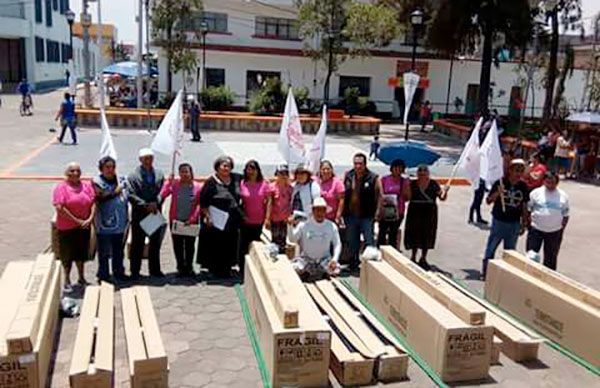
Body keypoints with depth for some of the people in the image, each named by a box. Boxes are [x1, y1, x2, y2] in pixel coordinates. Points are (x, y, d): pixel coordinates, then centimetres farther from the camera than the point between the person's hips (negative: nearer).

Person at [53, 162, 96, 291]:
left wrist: (90, 218, -14)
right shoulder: (61, 187, -8)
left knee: (81, 252, 16)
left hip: (84, 226, 4)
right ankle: (67, 280, 21)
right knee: (68, 253, 6)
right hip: (66, 227, -4)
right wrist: (77, 221, -17)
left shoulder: (87, 186, 5)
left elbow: (93, 203, 1)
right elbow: (60, 208, -16)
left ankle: (81, 277, 32)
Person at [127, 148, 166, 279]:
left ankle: (155, 270, 24)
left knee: (155, 243, 12)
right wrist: (145, 205, -17)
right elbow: (131, 195, -9)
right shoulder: (133, 176, -3)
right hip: (139, 214, -3)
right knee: (137, 244, 4)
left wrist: (156, 203, -13)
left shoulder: (159, 174, 7)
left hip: (156, 213, 3)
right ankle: (135, 271, 13)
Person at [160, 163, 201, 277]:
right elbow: (162, 195, -13)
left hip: (191, 221, 0)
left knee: (190, 245, 8)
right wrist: (168, 182, -18)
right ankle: (180, 267, 21)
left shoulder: (196, 186, -2)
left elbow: (199, 205, -2)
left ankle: (189, 267, 23)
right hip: (176, 220, 1)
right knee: (177, 245, 6)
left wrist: (192, 218, -11)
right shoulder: (174, 184, -1)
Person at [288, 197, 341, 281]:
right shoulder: (304, 225, -7)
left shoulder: (331, 226, -2)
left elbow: (337, 244, 2)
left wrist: (335, 259, -13)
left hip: (324, 259, 1)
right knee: (293, 269, -26)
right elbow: (292, 239, -8)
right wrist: (291, 226, -25)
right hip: (306, 259, -1)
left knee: (335, 270, -26)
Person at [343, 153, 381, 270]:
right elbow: (342, 195, 7)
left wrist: (377, 213, -11)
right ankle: (353, 264, 32)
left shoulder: (373, 178, -7)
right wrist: (342, 213, 3)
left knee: (369, 241, 0)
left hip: (367, 216, -4)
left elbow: (379, 197, -6)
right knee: (352, 243, 16)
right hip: (351, 216, 4)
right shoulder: (347, 176, 4)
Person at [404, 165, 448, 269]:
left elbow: (442, 198, 2)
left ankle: (423, 258, 22)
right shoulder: (412, 184, -3)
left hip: (429, 214, 1)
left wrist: (445, 191, -17)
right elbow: (406, 197, -3)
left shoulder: (433, 184, 0)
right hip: (415, 213, -1)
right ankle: (413, 256, 22)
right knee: (414, 235, 5)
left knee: (427, 236, 7)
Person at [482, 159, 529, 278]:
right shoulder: (500, 183, -11)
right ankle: (485, 272, 20)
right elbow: (488, 201, -7)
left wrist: (523, 223, 8)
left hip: (514, 224, 3)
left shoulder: (523, 186, -2)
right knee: (491, 247, 7)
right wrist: (497, 193, -26)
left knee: (510, 250, 13)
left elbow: (524, 206, 6)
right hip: (498, 221, -3)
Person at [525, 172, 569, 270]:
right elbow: (528, 210, 0)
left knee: (550, 258, 11)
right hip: (536, 229, -1)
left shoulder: (563, 196, 1)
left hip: (554, 232, 1)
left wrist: (561, 229, 3)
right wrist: (529, 225, -3)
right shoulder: (536, 193, -4)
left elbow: (565, 215, 7)